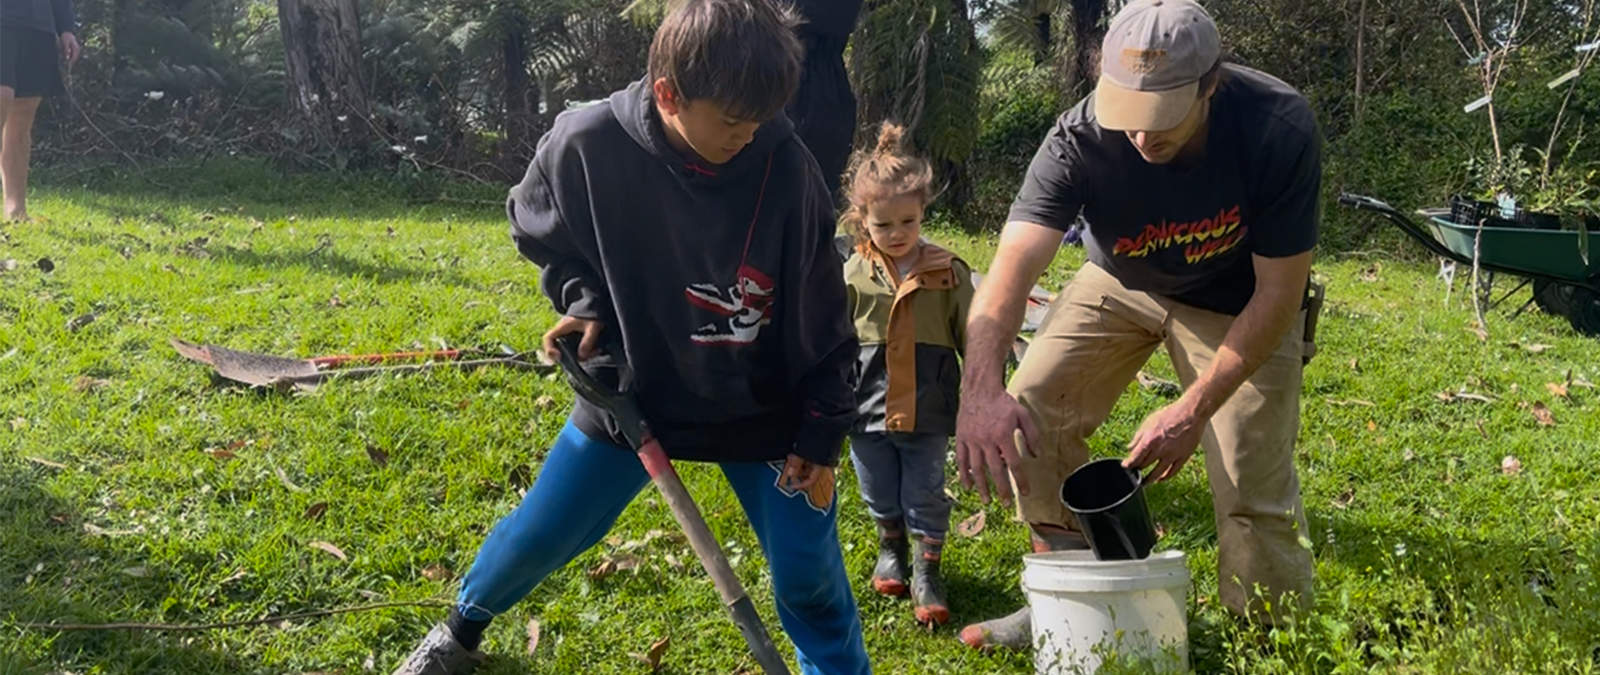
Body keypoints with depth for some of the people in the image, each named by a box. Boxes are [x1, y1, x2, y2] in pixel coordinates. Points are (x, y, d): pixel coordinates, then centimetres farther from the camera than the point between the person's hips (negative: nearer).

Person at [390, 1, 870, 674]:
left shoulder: (785, 167, -21)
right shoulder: (584, 143, -21)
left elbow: (823, 316, -9)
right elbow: (537, 232, 4)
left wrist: (822, 435, -6)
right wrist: (586, 303, -13)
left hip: (762, 410, -1)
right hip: (631, 392, 1)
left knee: (810, 578, 1)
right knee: (536, 537, 14)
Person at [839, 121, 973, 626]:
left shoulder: (948, 274, -5)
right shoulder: (852, 278, -6)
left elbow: (972, 342, 2)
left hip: (928, 412, -1)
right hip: (869, 411, 1)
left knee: (926, 497, 7)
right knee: (880, 497, 16)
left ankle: (927, 570, 24)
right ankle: (890, 547, 42)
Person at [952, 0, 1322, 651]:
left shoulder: (1279, 128, -32)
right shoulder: (1080, 138, -30)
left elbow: (1278, 293, -25)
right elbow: (1013, 263, -41)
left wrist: (1194, 410, -32)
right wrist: (981, 387, -58)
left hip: (1238, 300, -2)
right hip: (1121, 282, 2)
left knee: (1254, 485, -10)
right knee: (1030, 412, -12)